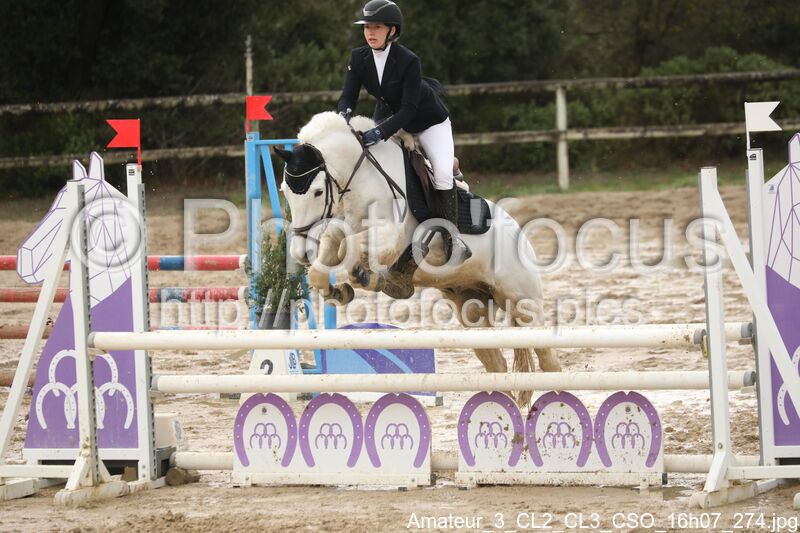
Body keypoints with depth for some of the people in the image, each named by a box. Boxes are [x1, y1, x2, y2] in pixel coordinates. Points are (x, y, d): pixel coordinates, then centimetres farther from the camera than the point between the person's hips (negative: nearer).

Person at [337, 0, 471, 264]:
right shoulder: (359, 58, -15)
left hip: (428, 119, -6)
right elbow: (348, 96, -16)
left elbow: (409, 108, -36)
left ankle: (452, 239, -12)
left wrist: (381, 132, -49)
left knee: (442, 174, -19)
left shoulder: (408, 61, -31)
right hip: (389, 116, 6)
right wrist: (344, 113, -40)